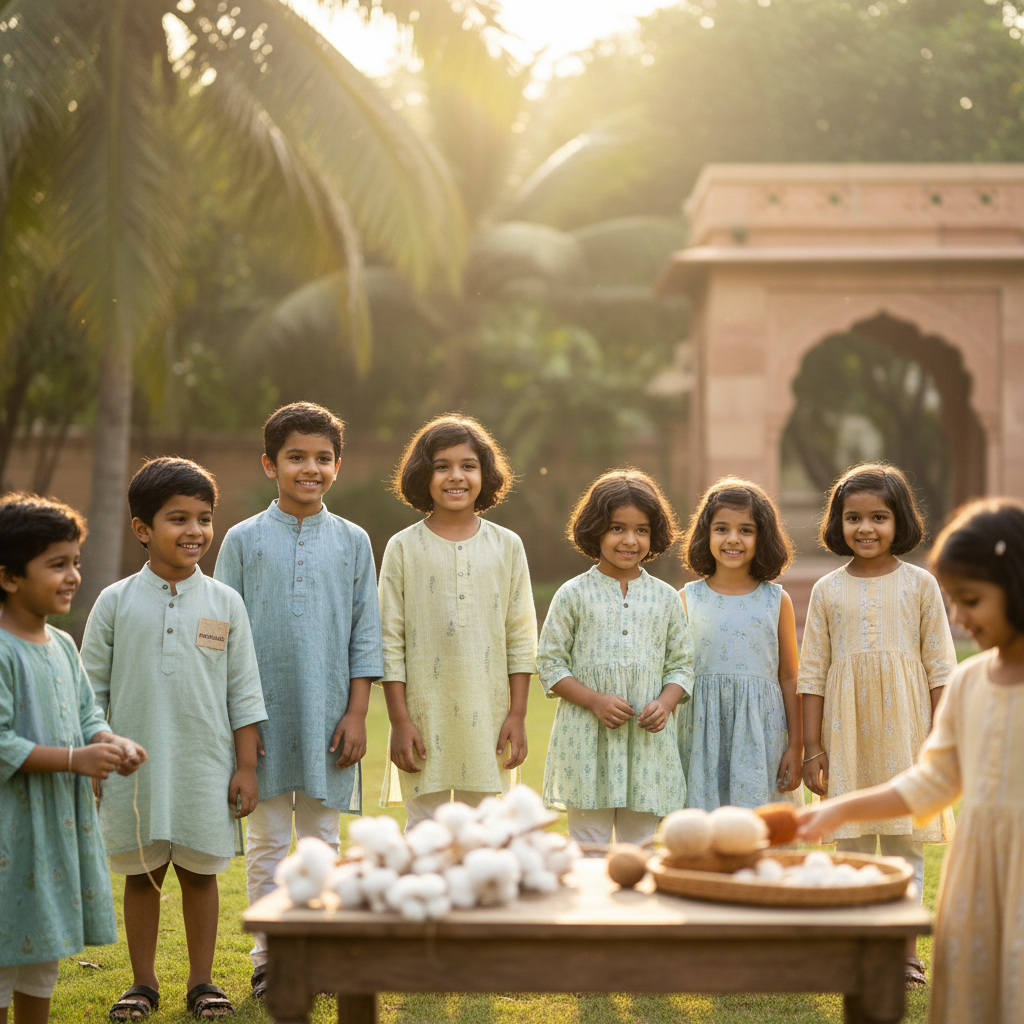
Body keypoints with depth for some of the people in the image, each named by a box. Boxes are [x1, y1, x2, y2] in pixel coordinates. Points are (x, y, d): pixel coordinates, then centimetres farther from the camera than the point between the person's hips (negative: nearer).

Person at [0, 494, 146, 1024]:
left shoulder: (61, 646, 10)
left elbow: (86, 716, 17)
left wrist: (111, 743, -4)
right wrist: (74, 759, -23)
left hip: (61, 824, 9)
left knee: (43, 952, 18)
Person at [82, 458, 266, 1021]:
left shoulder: (224, 603, 2)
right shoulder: (115, 602, -1)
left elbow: (244, 693, 4)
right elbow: (90, 690, 4)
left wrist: (246, 767, 1)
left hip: (205, 765, 0)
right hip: (134, 767, 0)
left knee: (199, 871, 8)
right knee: (141, 873, 9)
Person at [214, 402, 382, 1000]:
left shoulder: (352, 542, 4)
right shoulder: (244, 540, 2)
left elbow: (365, 636, 5)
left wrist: (356, 713, -1)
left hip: (327, 716, 1)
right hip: (262, 715, -1)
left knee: (321, 842, 7)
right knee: (268, 844, 5)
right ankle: (270, 956, 14)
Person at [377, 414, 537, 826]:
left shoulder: (506, 546, 5)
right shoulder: (404, 548, 0)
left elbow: (521, 640, 6)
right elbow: (390, 642, -1)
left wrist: (517, 715, 1)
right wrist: (399, 720, -6)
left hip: (487, 717, 2)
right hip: (424, 714, -1)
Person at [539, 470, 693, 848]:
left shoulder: (666, 598, 8)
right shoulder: (573, 595, 1)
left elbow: (681, 665, 11)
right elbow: (550, 664, 1)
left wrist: (665, 704, -9)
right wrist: (595, 701, -13)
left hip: (647, 742, 2)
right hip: (586, 743, -2)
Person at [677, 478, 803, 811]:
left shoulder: (776, 601, 4)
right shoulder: (688, 600, 4)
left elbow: (789, 678, 7)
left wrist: (796, 747, 4)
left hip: (761, 736, 0)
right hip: (702, 736, 0)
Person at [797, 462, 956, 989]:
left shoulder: (919, 584, 1)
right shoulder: (827, 590, 3)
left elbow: (940, 667, 2)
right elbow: (812, 673, 5)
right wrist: (812, 747, 1)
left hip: (904, 730, -1)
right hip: (846, 732, 1)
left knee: (905, 841, 4)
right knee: (852, 842, 6)